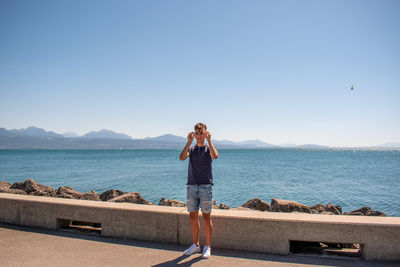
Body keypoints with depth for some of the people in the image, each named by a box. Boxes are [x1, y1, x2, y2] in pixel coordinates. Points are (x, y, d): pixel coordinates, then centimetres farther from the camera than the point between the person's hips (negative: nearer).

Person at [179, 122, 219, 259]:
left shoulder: (208, 148, 5)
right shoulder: (191, 149, 11)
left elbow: (215, 155, -20)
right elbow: (182, 157, -10)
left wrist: (209, 140, -16)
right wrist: (189, 142, -13)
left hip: (205, 186, -3)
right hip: (192, 186, 3)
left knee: (206, 216, 0)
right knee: (193, 216, 9)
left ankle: (207, 247, 11)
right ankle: (196, 245, 23)